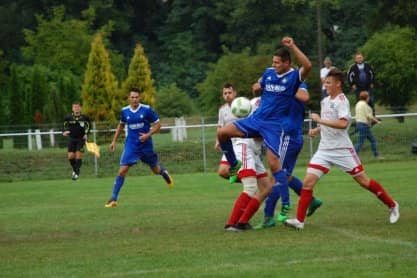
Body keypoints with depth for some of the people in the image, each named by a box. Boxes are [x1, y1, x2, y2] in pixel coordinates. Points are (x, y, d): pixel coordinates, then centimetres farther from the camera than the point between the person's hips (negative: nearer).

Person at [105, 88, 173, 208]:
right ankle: (113, 199, -9)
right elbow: (121, 125, 17)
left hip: (146, 145, -1)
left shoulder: (147, 109, -12)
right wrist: (114, 141, 15)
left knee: (156, 170, 16)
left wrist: (148, 135, -20)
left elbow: (157, 125, -5)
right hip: (131, 145, 1)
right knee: (122, 170, -13)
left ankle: (164, 173, 55)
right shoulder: (125, 111, -2)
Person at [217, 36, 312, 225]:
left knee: (274, 163, -13)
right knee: (222, 133, -7)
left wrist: (292, 46, -30)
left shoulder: (294, 76, -8)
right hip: (256, 119, 6)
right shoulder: (268, 73, 9)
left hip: (274, 125, -6)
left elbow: (308, 66, -29)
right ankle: (234, 165, 16)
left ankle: (286, 204, -4)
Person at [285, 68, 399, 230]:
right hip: (324, 149, 7)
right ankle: (299, 220, -9)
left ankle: (392, 206, 20)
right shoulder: (325, 101, 12)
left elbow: (343, 124, -28)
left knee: (363, 181, 1)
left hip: (342, 149, -7)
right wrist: (317, 130, 10)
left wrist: (320, 120, -24)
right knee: (308, 182, -8)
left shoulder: (341, 100, -12)